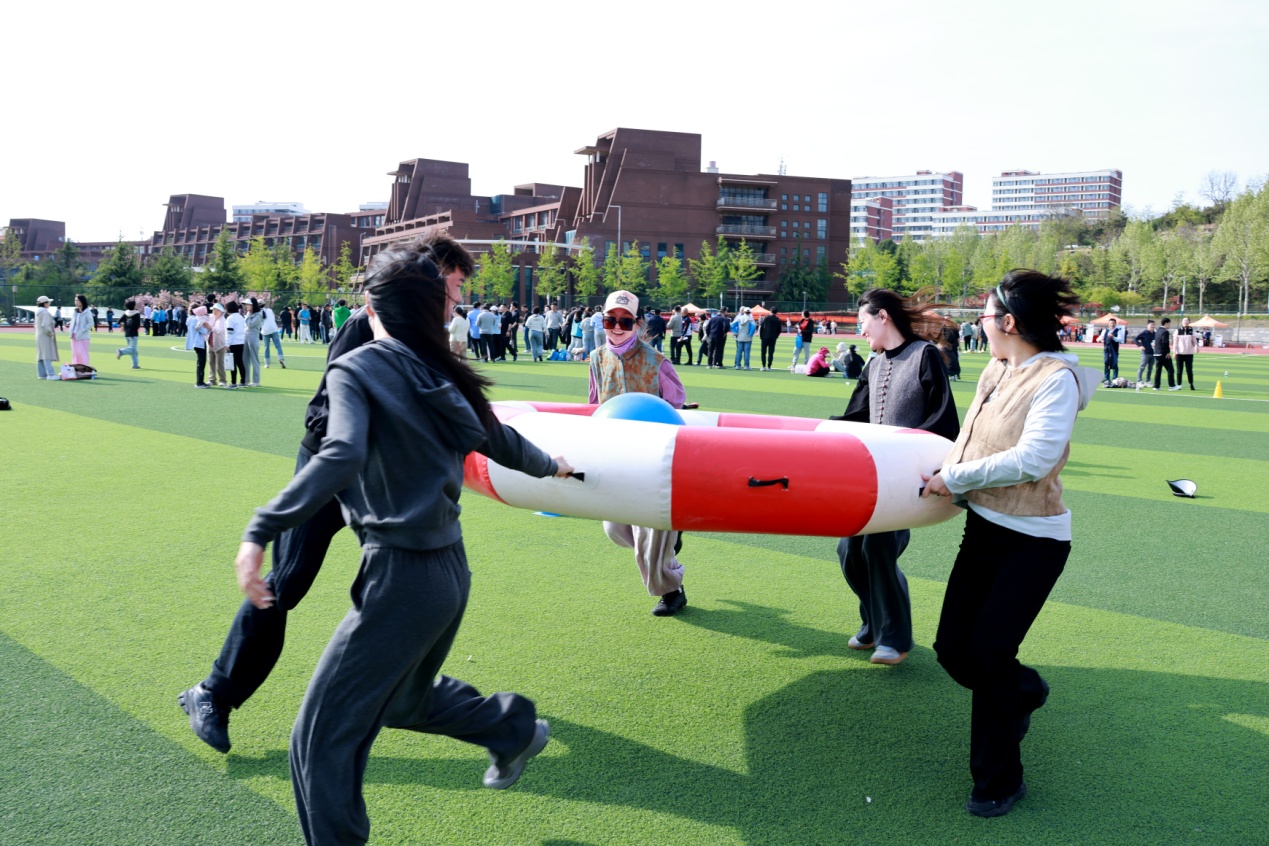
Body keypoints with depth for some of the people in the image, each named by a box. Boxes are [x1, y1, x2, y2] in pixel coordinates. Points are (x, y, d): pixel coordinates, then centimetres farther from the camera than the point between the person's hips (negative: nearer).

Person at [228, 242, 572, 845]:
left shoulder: (356, 369, -11)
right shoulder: (441, 374, 7)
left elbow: (341, 457, -29)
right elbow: (499, 441, 20)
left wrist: (260, 531, -32)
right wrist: (550, 465, 40)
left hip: (401, 578, -8)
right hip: (451, 570, 8)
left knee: (322, 739, 3)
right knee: (401, 699, 33)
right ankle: (515, 728, 42)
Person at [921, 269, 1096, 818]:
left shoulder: (1057, 378, -17)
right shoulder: (995, 371, 5)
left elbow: (1033, 458, -25)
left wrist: (955, 478, -18)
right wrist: (946, 475, 0)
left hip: (1032, 540, -7)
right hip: (984, 527, 7)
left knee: (988, 650, -8)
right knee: (952, 647, 7)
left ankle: (999, 781, 13)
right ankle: (1023, 691, 40)